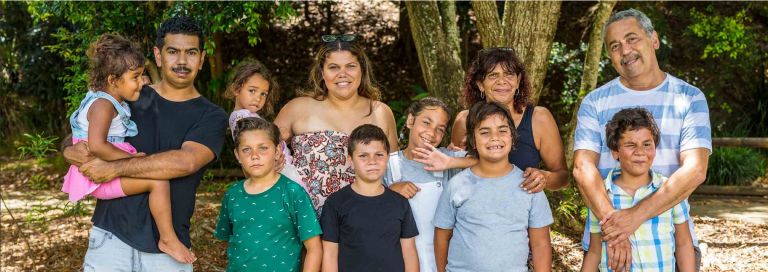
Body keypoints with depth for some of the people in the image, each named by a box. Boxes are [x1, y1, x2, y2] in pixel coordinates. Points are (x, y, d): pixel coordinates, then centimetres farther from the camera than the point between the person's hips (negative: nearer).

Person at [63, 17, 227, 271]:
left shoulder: (211, 116, -2)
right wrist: (72, 150, -12)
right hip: (111, 235, 2)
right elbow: (78, 134, 11)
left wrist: (114, 168, -21)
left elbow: (186, 161, -20)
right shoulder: (130, 98, 6)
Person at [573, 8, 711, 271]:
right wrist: (612, 224, -26)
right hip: (605, 240, 0)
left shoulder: (690, 98, 0)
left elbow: (695, 170, -12)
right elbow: (583, 167, -11)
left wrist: (636, 215, -24)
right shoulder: (594, 102, 2)